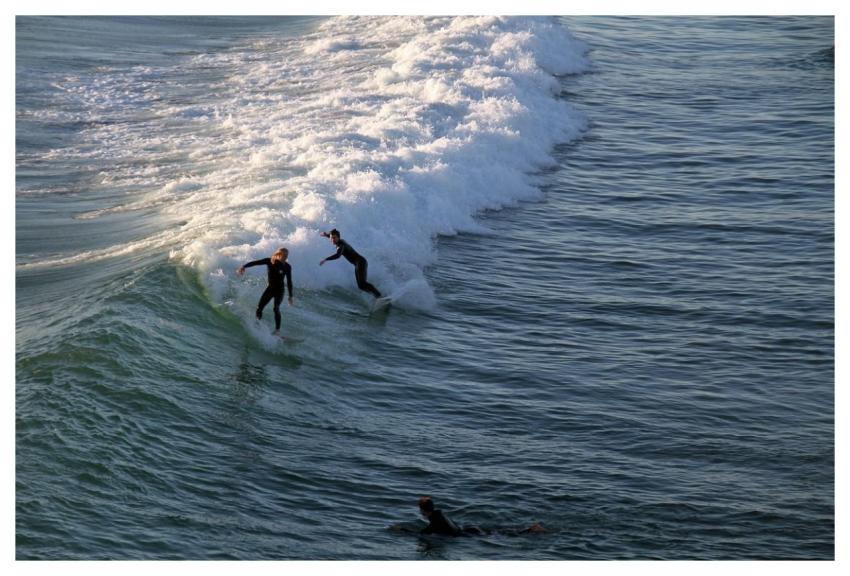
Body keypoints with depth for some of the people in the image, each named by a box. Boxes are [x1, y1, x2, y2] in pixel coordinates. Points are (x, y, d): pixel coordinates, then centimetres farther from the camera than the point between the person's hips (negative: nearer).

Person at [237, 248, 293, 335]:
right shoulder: (269, 261, -7)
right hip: (270, 288, 3)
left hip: (279, 290, -3)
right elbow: (255, 262, -14)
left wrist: (290, 296, -1)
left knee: (276, 308, -20)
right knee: (259, 307, -3)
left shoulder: (287, 267, -8)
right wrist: (244, 267, -28)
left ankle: (277, 331, -21)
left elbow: (289, 282, -2)